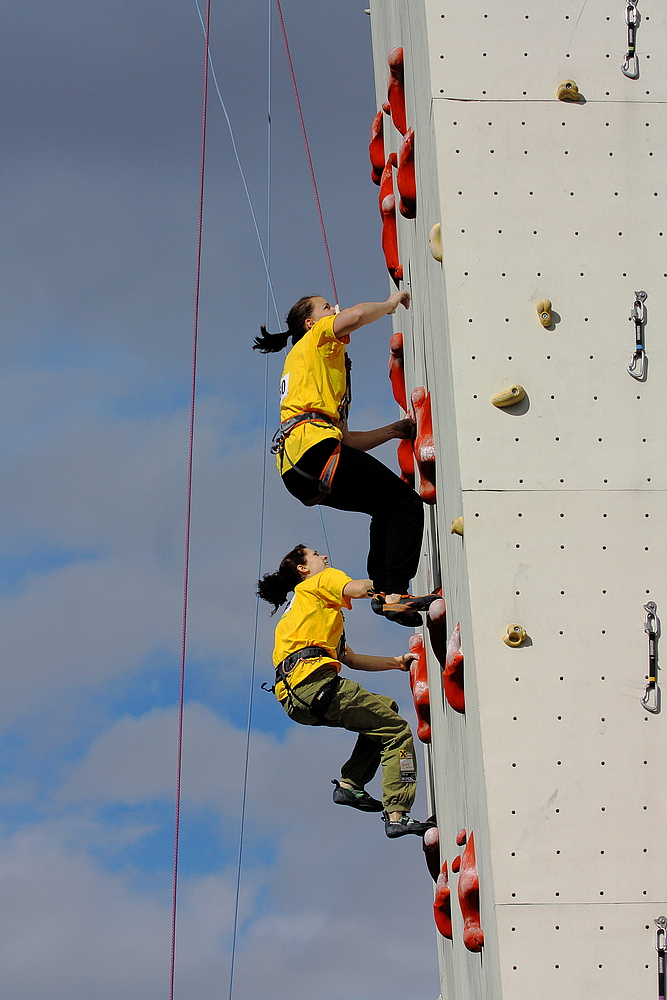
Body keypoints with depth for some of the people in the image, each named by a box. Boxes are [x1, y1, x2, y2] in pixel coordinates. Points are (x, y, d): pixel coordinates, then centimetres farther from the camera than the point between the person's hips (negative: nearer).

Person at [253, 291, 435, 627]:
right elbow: (356, 315, -9)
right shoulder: (314, 340, 14)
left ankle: (380, 588, 8)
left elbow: (346, 440, 34)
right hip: (312, 445, -9)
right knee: (406, 502, -11)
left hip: (297, 472, 9)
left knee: (387, 507, 21)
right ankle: (395, 593, -23)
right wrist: (389, 304, 10)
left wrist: (393, 430, 31)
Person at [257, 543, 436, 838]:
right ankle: (397, 815, -18)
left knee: (385, 708, 23)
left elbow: (352, 659, 33)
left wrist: (397, 662, 28)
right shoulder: (323, 579, 16)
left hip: (294, 698, 9)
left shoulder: (300, 606, 38)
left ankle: (350, 784, 8)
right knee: (397, 730, -7)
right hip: (312, 678, -9)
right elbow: (357, 589, -7)